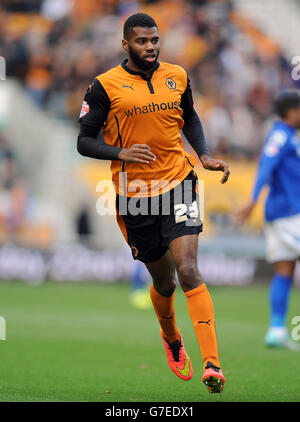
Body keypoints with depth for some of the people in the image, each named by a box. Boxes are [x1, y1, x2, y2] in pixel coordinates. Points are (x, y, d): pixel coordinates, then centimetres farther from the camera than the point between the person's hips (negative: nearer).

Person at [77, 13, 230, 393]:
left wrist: (204, 156, 8)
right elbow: (85, 141, -3)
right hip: (133, 194, 0)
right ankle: (171, 340, 44)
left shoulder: (177, 77, 6)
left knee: (188, 270, -17)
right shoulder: (105, 86, -5)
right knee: (163, 280, 11)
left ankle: (212, 364, -23)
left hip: (178, 183, 0)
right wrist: (121, 153, -21)